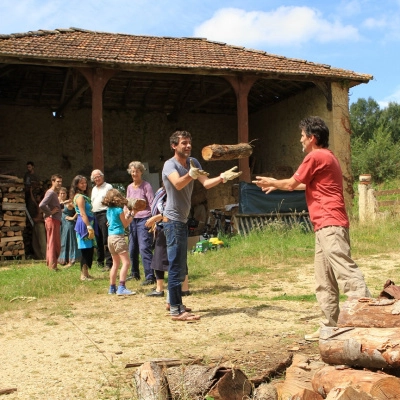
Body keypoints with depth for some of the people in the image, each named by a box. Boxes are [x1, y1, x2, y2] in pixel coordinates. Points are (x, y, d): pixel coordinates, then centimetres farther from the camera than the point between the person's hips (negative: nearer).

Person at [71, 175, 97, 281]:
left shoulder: (84, 196, 18)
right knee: (86, 250, -7)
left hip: (88, 224, 10)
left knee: (89, 250, 11)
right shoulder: (80, 197, -11)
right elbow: (83, 214, -18)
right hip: (84, 225, -10)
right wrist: (89, 227, -23)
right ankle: (84, 275, -2)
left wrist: (90, 227, 15)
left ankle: (85, 273, 17)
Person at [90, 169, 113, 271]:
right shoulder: (94, 189, 22)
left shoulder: (108, 187, -2)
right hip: (95, 215, 7)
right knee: (98, 240, 12)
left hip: (105, 214, -7)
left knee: (106, 240, -11)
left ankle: (109, 263, -10)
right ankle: (100, 261, 23)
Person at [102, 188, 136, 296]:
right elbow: (125, 224, -1)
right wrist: (132, 215, 10)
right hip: (118, 236, -9)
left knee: (115, 263, 17)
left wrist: (128, 214, 16)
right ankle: (121, 287, -18)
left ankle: (112, 288, 19)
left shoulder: (108, 210, 11)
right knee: (126, 262, -9)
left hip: (110, 237, 9)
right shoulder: (119, 210, -10)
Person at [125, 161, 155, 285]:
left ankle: (150, 277, -13)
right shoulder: (129, 187, 13)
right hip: (132, 219, 7)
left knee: (144, 248, -14)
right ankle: (134, 273, 27)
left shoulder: (146, 186, -5)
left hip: (144, 219, -7)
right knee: (132, 249, 12)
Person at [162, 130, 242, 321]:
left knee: (180, 266, 17)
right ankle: (176, 310, -6)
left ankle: (173, 301, 30)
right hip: (173, 220, -9)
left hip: (182, 220, 9)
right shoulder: (170, 164, -14)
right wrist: (190, 175, -55)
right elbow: (178, 184, -35)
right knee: (176, 266, -10)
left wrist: (222, 178, -23)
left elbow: (206, 183, -4)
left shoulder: (193, 162, 9)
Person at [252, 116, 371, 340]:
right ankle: (331, 327, 14)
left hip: (330, 225, -10)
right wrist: (277, 186, 40)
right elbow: (305, 185, 35)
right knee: (324, 282, 11)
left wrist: (272, 182, 20)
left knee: (346, 272, -16)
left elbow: (292, 184, 1)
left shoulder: (315, 156, -8)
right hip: (327, 226, 10)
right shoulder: (327, 156, 22)